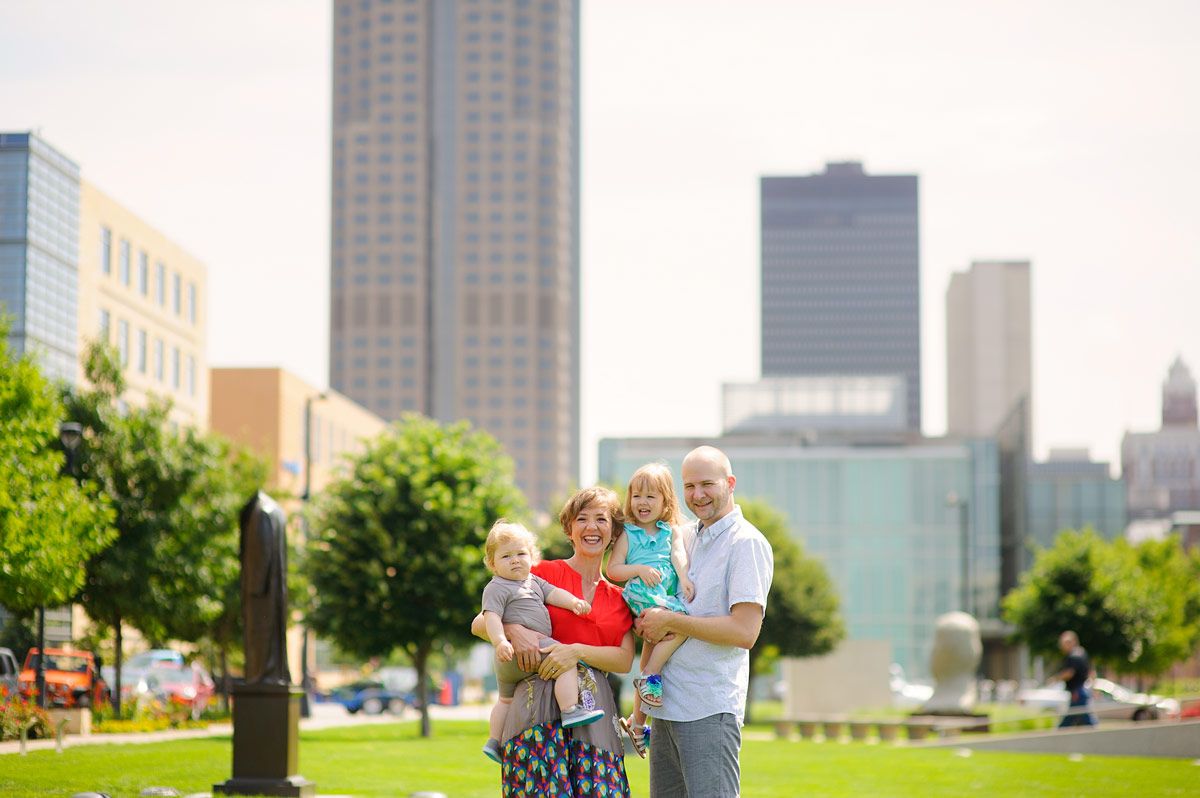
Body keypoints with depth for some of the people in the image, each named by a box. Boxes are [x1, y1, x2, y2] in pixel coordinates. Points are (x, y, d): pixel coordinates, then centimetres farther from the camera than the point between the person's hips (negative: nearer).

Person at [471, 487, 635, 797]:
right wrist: (513, 630, -15)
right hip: (540, 705, -3)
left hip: (595, 710, 3)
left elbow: (625, 660, 3)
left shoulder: (619, 598, 17)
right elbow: (480, 624, 4)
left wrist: (577, 651, -12)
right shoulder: (544, 573, 6)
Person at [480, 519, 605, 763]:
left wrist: (573, 602, -10)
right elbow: (491, 617, -19)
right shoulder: (496, 588, -7)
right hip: (519, 648, -11)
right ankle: (571, 711, -24)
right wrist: (500, 641, -34)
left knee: (506, 699, 25)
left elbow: (552, 593, 9)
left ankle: (495, 741, 37)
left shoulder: (534, 581, 20)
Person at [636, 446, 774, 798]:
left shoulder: (747, 543, -9)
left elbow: (744, 631, -18)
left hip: (710, 710, -8)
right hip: (667, 703, 8)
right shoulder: (688, 537, 16)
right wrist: (647, 624, 3)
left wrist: (670, 621, -13)